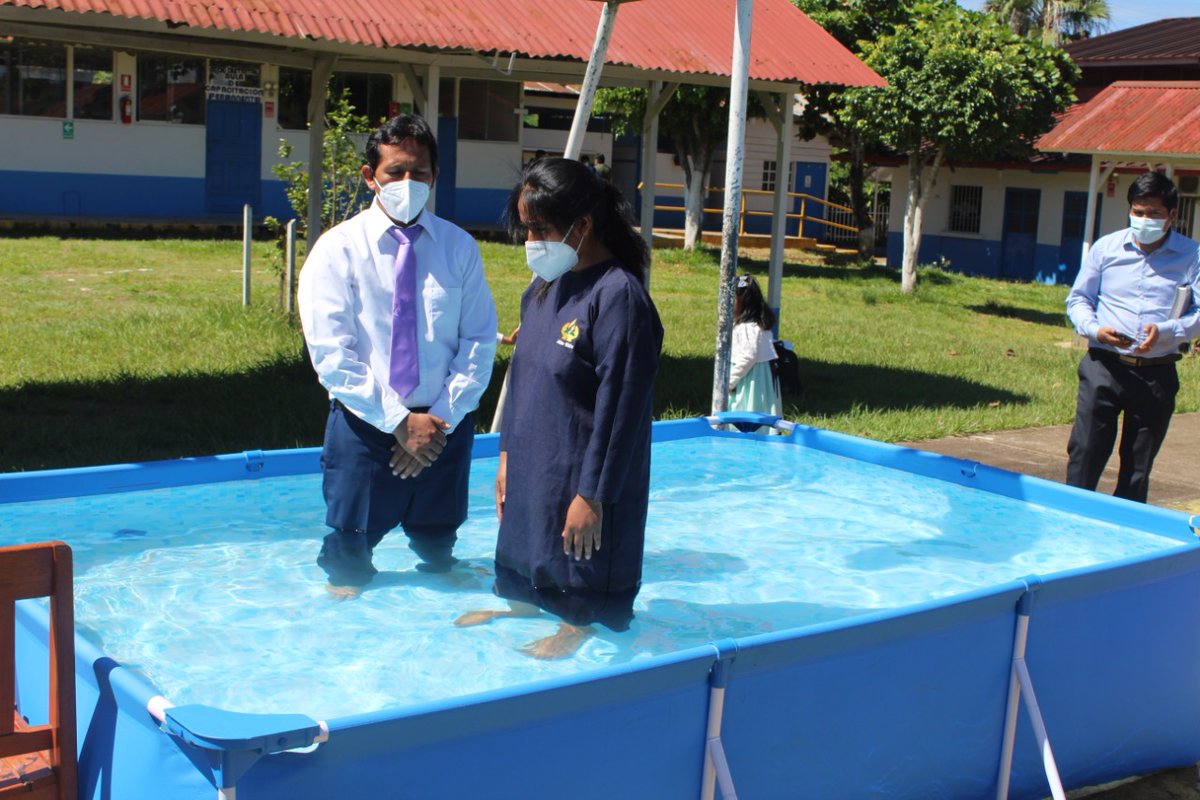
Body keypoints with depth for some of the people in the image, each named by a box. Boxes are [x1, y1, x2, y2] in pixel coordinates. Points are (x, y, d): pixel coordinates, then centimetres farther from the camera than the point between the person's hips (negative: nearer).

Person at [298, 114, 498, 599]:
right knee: (349, 565, 7)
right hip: (366, 426, -2)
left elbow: (480, 342, 0)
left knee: (438, 551, 16)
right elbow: (331, 356, -10)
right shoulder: (338, 249, -4)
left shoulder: (459, 248, 3)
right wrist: (399, 421, -15)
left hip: (446, 427, 2)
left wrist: (442, 420, -11)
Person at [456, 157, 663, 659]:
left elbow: (620, 409, -22)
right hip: (532, 468, 8)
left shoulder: (618, 296, -21)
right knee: (524, 552, 24)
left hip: (583, 477, -8)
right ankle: (521, 604, 45)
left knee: (581, 588, 9)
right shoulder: (542, 288, 5)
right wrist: (508, 455, 13)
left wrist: (592, 495, -20)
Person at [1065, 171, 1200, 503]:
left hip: (1157, 373, 0)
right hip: (1104, 366, 0)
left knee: (1138, 467, 9)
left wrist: (1165, 331, -22)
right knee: (1085, 454, -1)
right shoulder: (1106, 247, 4)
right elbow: (1078, 298, 9)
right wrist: (1095, 329, -11)